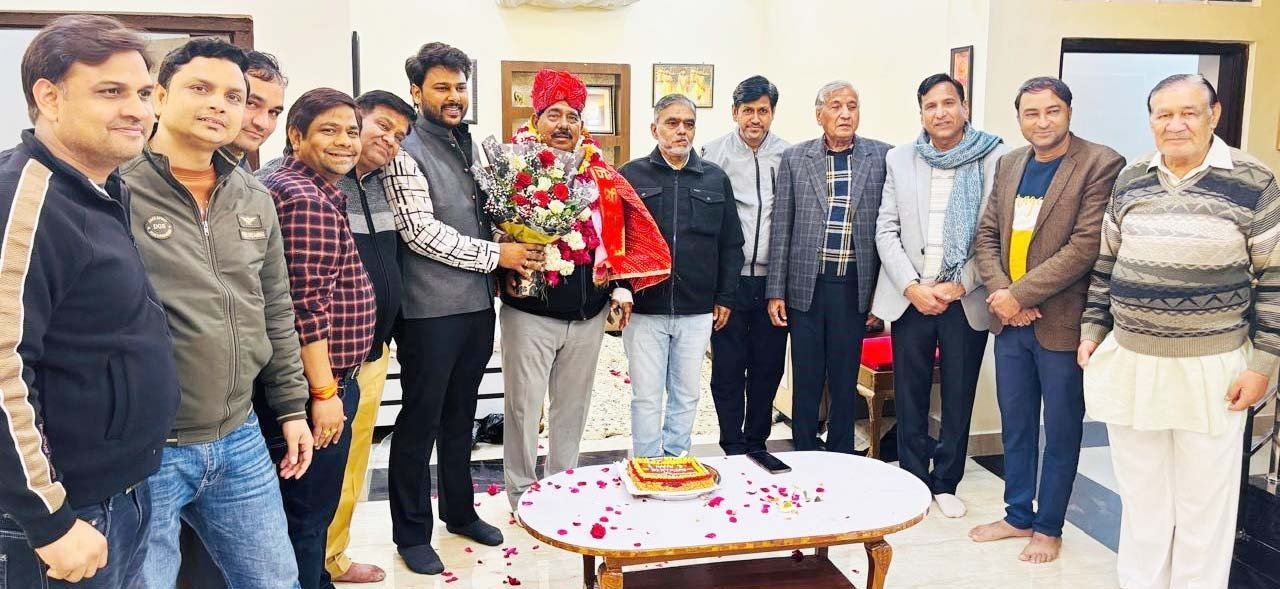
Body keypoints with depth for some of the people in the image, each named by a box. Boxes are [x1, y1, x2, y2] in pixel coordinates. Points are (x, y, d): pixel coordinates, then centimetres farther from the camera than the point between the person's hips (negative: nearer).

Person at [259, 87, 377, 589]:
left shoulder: (316, 191, 14)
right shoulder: (307, 200, -18)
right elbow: (307, 308, -23)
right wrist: (325, 392, -20)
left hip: (328, 377, 10)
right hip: (317, 384, -10)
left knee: (311, 509, 23)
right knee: (307, 514, 4)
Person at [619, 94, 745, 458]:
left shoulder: (716, 179, 8)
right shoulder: (631, 176, 1)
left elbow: (731, 244, 10)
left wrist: (725, 297, 7)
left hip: (697, 311, 3)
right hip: (643, 309, -2)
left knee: (687, 396, 12)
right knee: (646, 397, 5)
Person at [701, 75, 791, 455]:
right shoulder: (716, 153, -1)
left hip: (772, 279, 2)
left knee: (768, 367, 10)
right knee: (728, 368, 4)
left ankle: (757, 442, 26)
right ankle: (734, 448, 18)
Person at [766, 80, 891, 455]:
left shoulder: (881, 156, 1)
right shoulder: (795, 158, 3)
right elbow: (782, 228, 3)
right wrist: (776, 291, 0)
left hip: (855, 286, 0)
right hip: (806, 284, 0)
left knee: (845, 381, 10)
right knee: (806, 379, 9)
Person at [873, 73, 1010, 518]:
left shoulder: (996, 159, -2)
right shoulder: (900, 159, 6)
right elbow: (886, 230, 3)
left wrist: (960, 286, -11)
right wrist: (912, 288, -8)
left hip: (966, 300, -1)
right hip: (910, 297, 2)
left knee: (959, 397, 9)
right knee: (909, 396, 9)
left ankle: (946, 483, 24)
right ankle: (913, 479, 23)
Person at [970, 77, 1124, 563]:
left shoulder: (1101, 164, -11)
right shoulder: (1008, 164, 8)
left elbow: (1086, 246, -18)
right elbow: (986, 235, 8)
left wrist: (1019, 295, -16)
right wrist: (999, 293, -9)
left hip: (1062, 323, -5)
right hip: (1010, 322, 6)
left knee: (1060, 431, 10)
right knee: (1015, 427, 16)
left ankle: (1049, 527, 25)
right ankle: (1018, 516, 32)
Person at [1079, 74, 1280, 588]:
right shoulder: (1129, 182, 5)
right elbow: (1104, 264, 14)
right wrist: (1091, 331, 11)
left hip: (1211, 370, -3)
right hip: (1130, 365, 3)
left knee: (1203, 502, 9)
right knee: (1140, 496, 15)